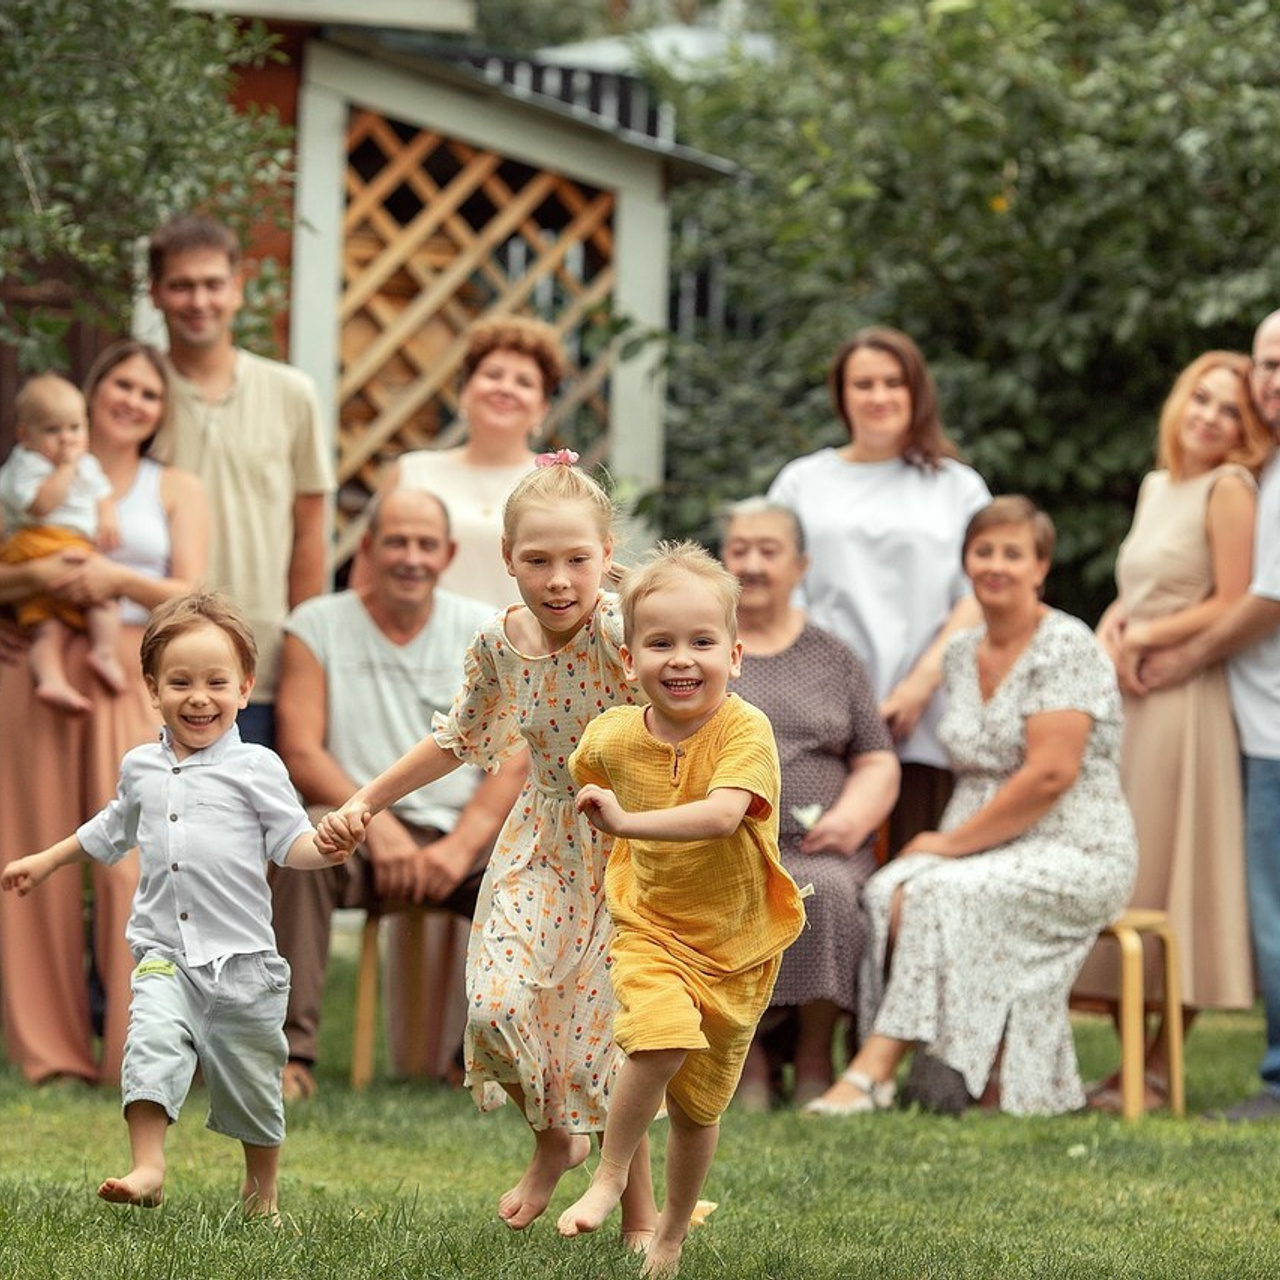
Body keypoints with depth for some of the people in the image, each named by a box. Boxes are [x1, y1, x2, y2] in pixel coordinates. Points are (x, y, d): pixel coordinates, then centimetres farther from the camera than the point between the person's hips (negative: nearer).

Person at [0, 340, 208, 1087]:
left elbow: (191, 596, 3)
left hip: (135, 682, -1)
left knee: (131, 859, -11)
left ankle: (136, 1052, -11)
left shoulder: (176, 491, 15)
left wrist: (118, 580, -14)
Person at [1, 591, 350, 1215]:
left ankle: (262, 1189, 25)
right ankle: (147, 1168, -24)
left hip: (241, 955, -2)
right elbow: (113, 830, 29)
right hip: (164, 952, 2)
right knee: (153, 1041, -23)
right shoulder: (140, 767, 10)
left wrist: (325, 847, -25)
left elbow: (291, 842, -3)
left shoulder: (255, 767, -3)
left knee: (250, 1080, 7)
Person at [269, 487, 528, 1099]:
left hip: (461, 832, 2)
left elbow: (515, 758, 2)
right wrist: (378, 826, -18)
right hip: (358, 830, -1)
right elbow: (300, 754, -4)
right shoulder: (317, 626, 6)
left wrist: (460, 847, -15)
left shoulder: (483, 631, 10)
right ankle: (291, 1053, -34)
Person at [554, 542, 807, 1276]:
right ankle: (611, 1176, -7)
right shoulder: (614, 736, -9)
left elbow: (722, 814, -39)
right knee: (662, 1039, -29)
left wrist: (628, 823, -48)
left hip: (735, 944, -1)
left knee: (698, 1105, 13)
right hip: (650, 927, 1)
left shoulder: (744, 730, -21)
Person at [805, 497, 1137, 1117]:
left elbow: (1050, 775, -18)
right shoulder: (962, 653, 14)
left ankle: (873, 1073, -29)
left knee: (940, 895, -31)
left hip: (1076, 852, -6)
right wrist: (949, 840, 1)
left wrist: (956, 842, -14)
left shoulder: (1066, 647, -9)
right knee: (891, 891, -24)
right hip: (987, 850, 7)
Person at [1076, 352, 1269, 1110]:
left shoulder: (1229, 488, -6)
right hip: (1128, 701, 8)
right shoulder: (1157, 487, 18)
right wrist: (1111, 630, 1)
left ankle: (1163, 1068, 0)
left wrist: (1143, 639, -8)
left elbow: (1232, 606, -12)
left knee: (1171, 879, -5)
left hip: (1189, 700, -8)